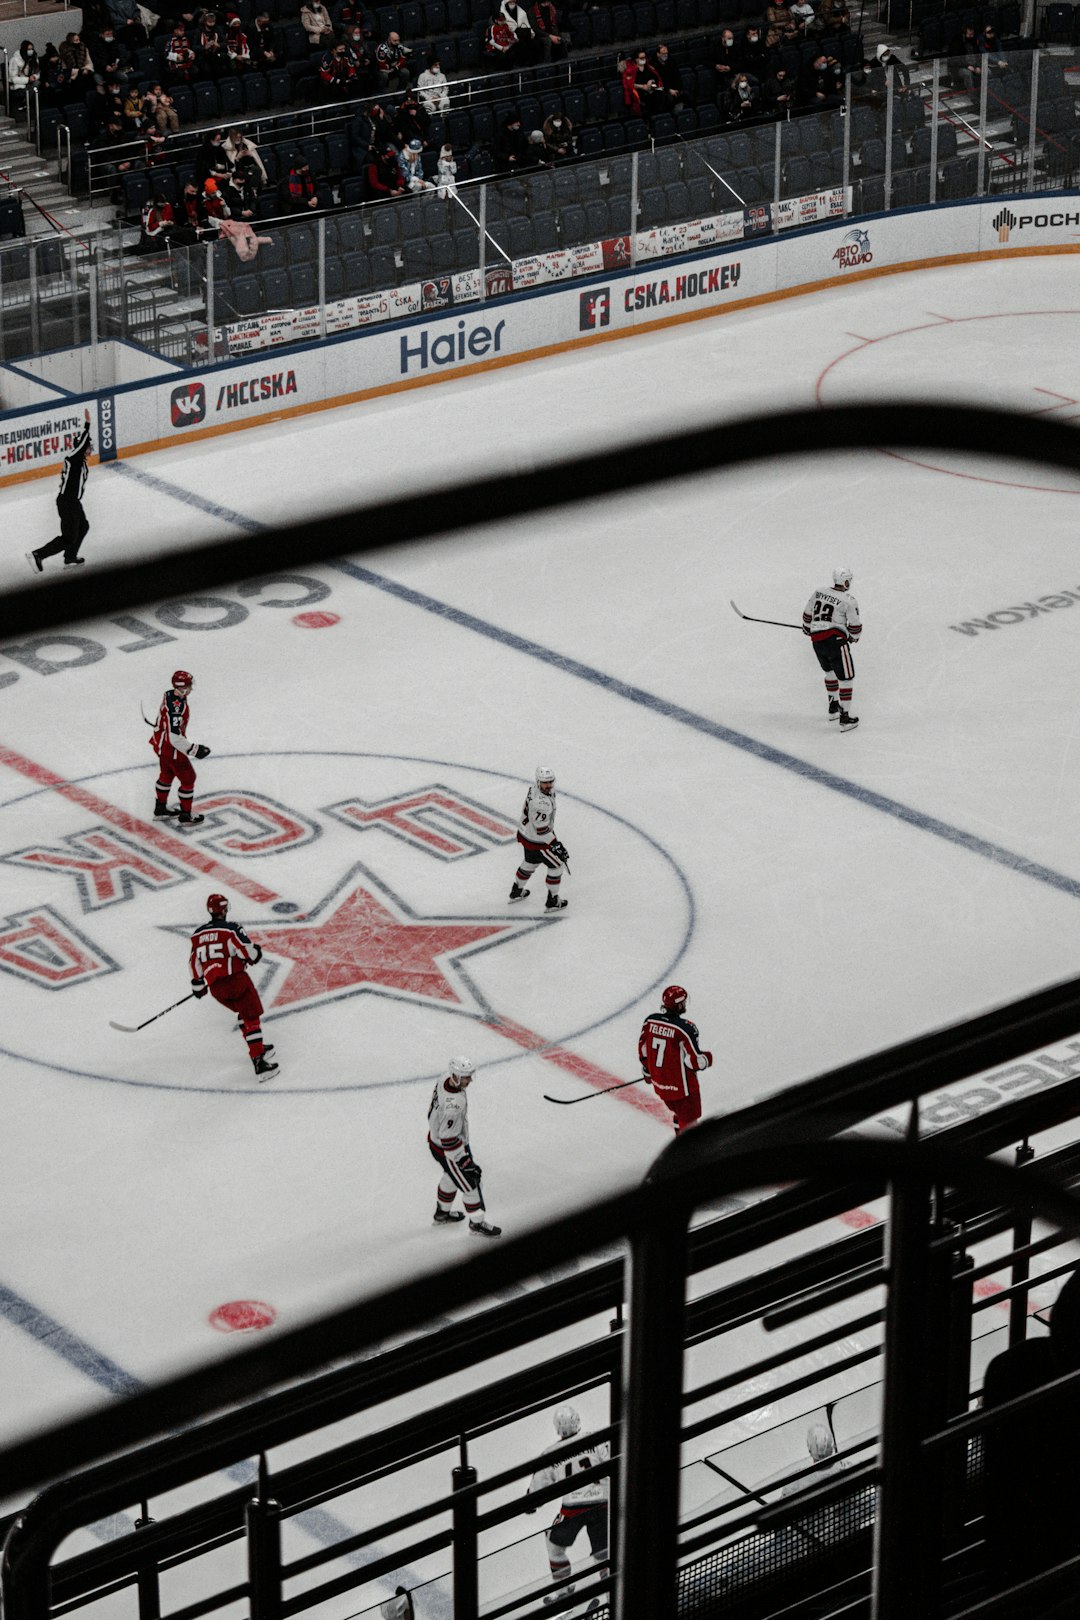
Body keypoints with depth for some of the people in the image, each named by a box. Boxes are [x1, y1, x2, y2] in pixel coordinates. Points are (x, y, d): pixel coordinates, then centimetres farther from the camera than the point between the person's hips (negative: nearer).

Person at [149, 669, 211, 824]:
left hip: (160, 742, 9)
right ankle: (185, 816, 17)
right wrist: (193, 749, -27)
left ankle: (160, 808, 43)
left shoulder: (170, 694, -5)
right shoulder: (177, 707, -34)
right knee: (188, 779, 6)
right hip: (170, 748, -9)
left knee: (166, 774, 28)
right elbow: (174, 737, -34)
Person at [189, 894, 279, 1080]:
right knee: (252, 1017, -5)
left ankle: (257, 1048, 31)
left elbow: (195, 962, 17)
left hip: (215, 987, 6)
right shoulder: (230, 929, -7)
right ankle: (259, 1062, -16)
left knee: (244, 1011, 28)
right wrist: (257, 951, 11)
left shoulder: (198, 934, 12)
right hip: (235, 979, -6)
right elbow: (248, 952, -12)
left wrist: (197, 986, 28)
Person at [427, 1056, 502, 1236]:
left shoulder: (445, 1079, -13)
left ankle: (442, 1213, 51)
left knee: (452, 1176, 31)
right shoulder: (453, 1105, -41)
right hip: (445, 1150, -9)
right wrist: (466, 1162, -26)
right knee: (470, 1183, 7)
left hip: (436, 1137, 9)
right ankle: (477, 1223, 27)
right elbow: (448, 1140, -33)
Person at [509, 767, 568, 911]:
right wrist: (556, 845, -25)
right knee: (557, 866, 8)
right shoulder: (541, 803, -37)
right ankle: (552, 901, 20)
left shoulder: (535, 787, -6)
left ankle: (516, 891, 52)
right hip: (536, 842, -9)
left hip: (526, 833, 9)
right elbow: (542, 830, -32)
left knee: (530, 863, 32)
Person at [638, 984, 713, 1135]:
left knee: (680, 1113, 28)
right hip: (681, 1087, -7)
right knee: (688, 1121, 9)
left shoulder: (650, 1021, -7)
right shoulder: (686, 1028, -26)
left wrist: (647, 1070, 24)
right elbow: (695, 1061, -22)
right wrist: (708, 1058, 0)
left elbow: (643, 1049, 7)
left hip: (659, 1083, 7)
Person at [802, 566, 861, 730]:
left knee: (830, 671, 29)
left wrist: (807, 628, 39)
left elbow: (807, 615, 20)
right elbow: (855, 625, -6)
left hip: (816, 641, 7)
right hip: (835, 640, -7)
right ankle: (845, 718, -3)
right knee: (846, 678, 0)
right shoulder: (849, 601, -8)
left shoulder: (818, 593, 9)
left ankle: (833, 707, 39)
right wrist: (854, 637, 16)